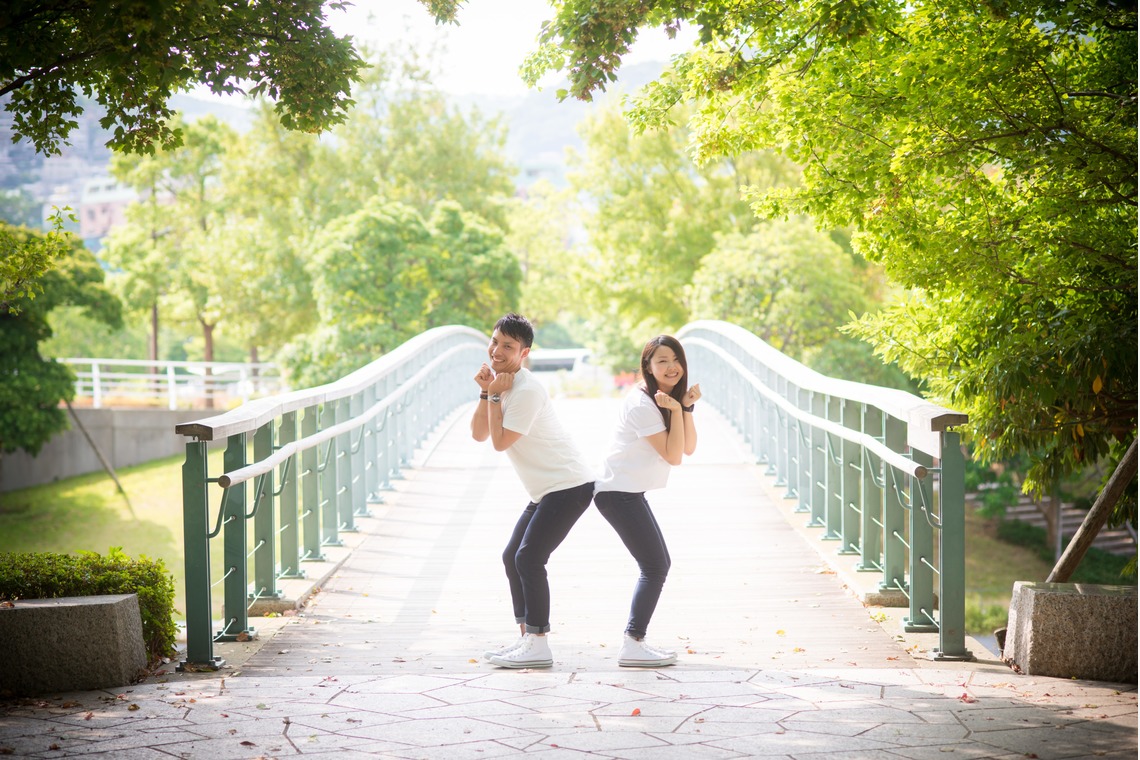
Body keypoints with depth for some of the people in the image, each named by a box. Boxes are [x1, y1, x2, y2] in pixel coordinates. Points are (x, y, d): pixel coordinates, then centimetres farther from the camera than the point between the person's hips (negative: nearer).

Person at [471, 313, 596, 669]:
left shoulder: (526, 391, -19)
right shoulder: (502, 382, 10)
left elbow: (500, 441, -20)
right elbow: (479, 434, 4)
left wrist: (495, 396, -14)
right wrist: (486, 393, -7)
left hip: (569, 485, -10)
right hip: (545, 489, 10)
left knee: (528, 557, -15)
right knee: (513, 557, 12)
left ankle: (538, 645, -12)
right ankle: (526, 638, 18)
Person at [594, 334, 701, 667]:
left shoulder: (667, 398, 11)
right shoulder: (642, 404, -18)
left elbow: (689, 448, 2)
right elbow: (673, 455, -19)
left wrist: (686, 407, -8)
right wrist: (677, 409, -20)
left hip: (631, 492, 10)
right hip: (619, 493, -10)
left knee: (658, 565, 12)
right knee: (655, 567, -12)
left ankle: (634, 640, 15)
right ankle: (632, 645, -12)